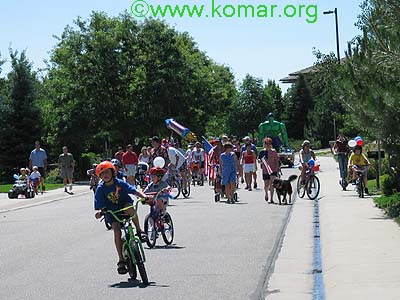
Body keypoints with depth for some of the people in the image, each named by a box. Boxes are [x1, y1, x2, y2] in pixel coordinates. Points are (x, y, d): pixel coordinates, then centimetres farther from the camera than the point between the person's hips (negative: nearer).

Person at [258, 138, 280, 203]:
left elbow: (277, 161, 1)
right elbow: (259, 160, 10)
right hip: (265, 171, 2)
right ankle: (266, 194, 39)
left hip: (273, 170, -2)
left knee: (271, 184, -12)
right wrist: (260, 161, -12)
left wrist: (277, 168, -7)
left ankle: (271, 198, -9)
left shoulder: (274, 151, -2)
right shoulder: (262, 152, 2)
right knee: (266, 184, 8)